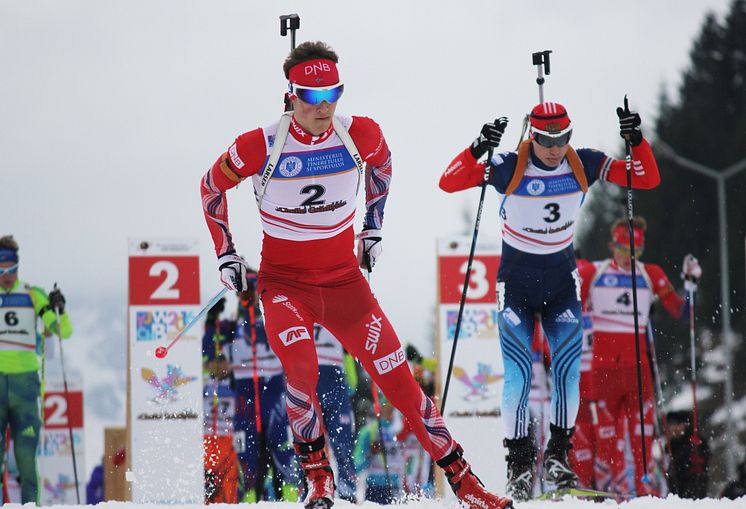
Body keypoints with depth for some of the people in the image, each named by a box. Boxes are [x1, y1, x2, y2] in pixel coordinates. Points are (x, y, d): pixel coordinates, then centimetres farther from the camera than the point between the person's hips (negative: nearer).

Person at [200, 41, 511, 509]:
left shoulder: (361, 135, -9)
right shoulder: (261, 146, -16)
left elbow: (381, 163, 17)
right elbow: (212, 188, 3)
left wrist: (374, 229, 17)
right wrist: (225, 254, 4)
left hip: (344, 278, 2)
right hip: (285, 281, -2)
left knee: (397, 376, -3)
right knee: (301, 368, -29)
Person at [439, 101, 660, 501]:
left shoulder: (583, 165, -8)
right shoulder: (510, 168, -17)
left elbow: (648, 179, -6)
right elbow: (449, 183, -23)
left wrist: (636, 142, -23)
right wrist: (478, 149, -38)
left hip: (562, 281, 2)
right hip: (516, 282, -2)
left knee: (568, 367, -11)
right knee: (518, 374, -12)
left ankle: (557, 456, 1)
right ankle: (519, 464, -2)